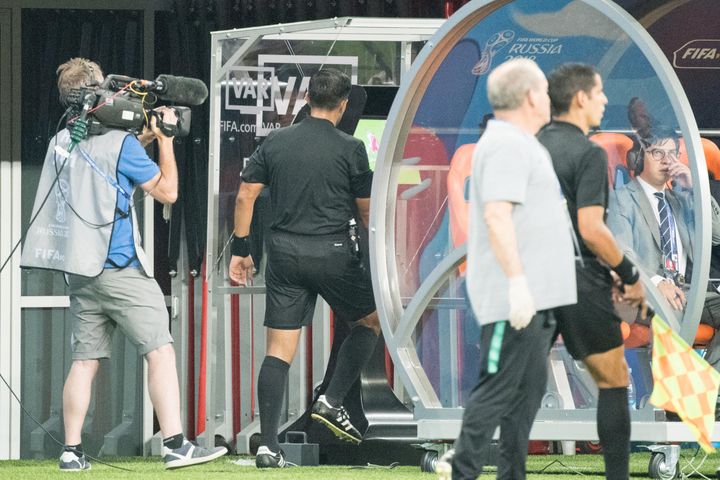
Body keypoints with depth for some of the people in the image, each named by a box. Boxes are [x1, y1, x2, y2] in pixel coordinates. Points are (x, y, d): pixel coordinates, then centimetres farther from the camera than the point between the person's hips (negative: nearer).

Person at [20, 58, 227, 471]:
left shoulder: (62, 142, 10)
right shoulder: (119, 143, -11)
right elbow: (167, 190, -5)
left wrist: (144, 138, 18)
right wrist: (165, 139, 3)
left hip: (82, 273, 7)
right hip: (120, 267, -7)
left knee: (86, 360, 8)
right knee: (161, 352, -5)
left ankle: (72, 452, 3)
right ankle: (176, 445, -10)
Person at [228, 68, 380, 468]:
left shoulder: (276, 142, 5)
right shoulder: (350, 149, -5)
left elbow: (245, 196, 4)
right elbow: (366, 210, 0)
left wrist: (241, 249, 11)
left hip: (284, 254, 3)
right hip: (332, 252, -3)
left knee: (279, 349, 4)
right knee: (371, 319, 21)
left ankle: (269, 446, -3)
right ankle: (333, 402, 8)